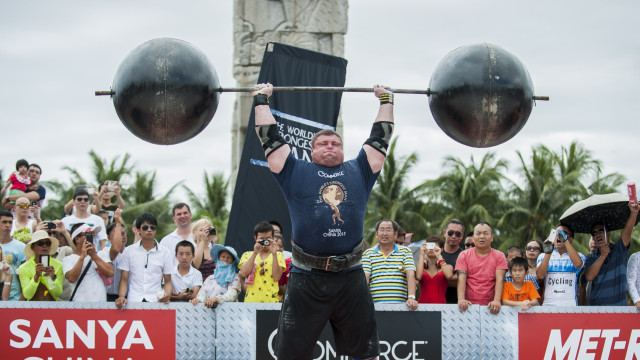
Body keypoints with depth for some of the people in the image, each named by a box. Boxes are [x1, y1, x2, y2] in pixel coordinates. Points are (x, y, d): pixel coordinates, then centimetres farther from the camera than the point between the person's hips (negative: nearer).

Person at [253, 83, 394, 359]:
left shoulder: (358, 171, 16)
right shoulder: (296, 173, 11)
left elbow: (381, 136, 23)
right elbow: (269, 136, 15)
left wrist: (386, 100, 32)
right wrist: (261, 99, 23)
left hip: (351, 278, 2)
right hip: (306, 279, -2)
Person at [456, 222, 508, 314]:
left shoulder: (499, 256, 11)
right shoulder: (464, 255, 11)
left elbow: (500, 279, -1)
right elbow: (461, 279, -1)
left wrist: (497, 300, -18)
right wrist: (461, 299, -18)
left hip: (490, 306, 0)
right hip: (469, 305, 0)